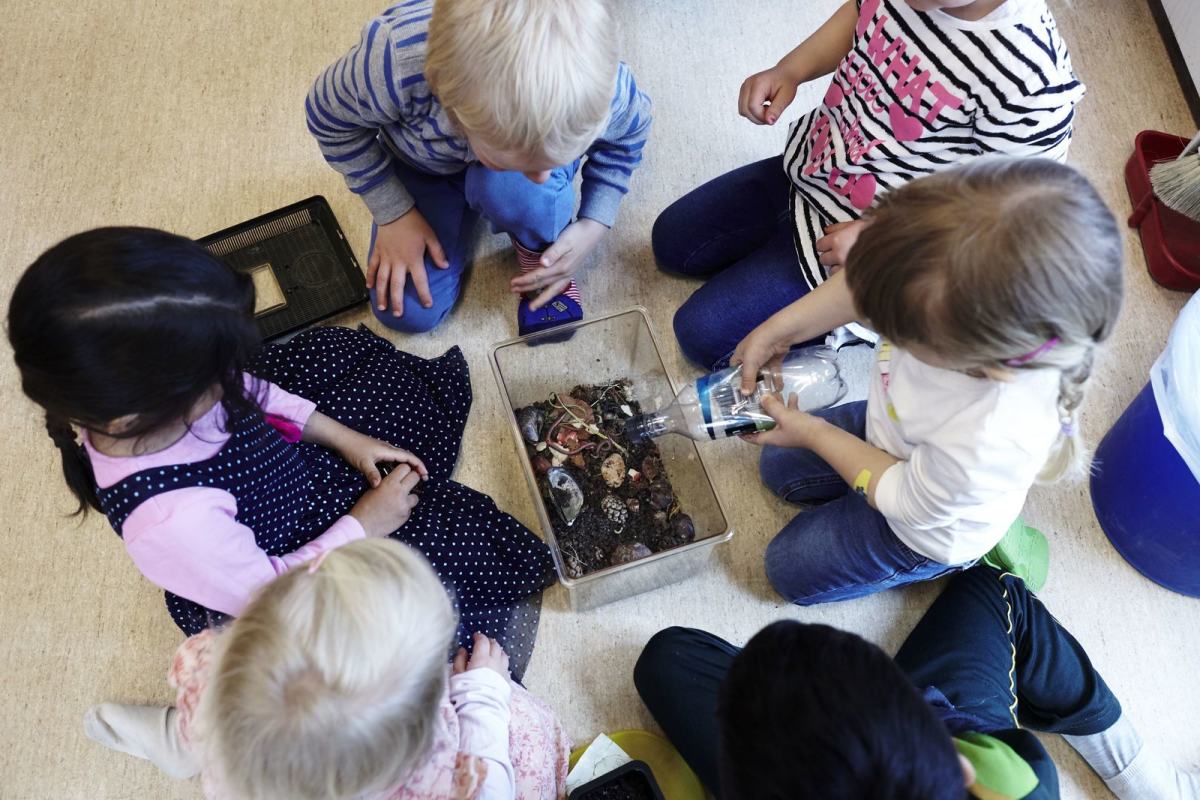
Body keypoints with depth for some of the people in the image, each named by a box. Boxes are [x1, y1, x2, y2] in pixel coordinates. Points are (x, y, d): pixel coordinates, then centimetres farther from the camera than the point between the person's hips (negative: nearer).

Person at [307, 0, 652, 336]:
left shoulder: (602, 86, -36)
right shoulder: (391, 64, -42)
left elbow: (627, 134, -9)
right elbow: (329, 117, -17)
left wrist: (594, 226, -17)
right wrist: (393, 212, -17)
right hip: (424, 168, 1)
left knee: (503, 185, -37)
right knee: (410, 311, -7)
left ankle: (542, 248, -4)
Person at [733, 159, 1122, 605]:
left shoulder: (989, 444, -49)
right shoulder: (965, 277, -38)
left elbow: (907, 501, -26)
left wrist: (813, 433, -16)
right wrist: (779, 329, -13)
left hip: (930, 529, -5)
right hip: (890, 430, 6)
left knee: (790, 571, 14)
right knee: (779, 467, 25)